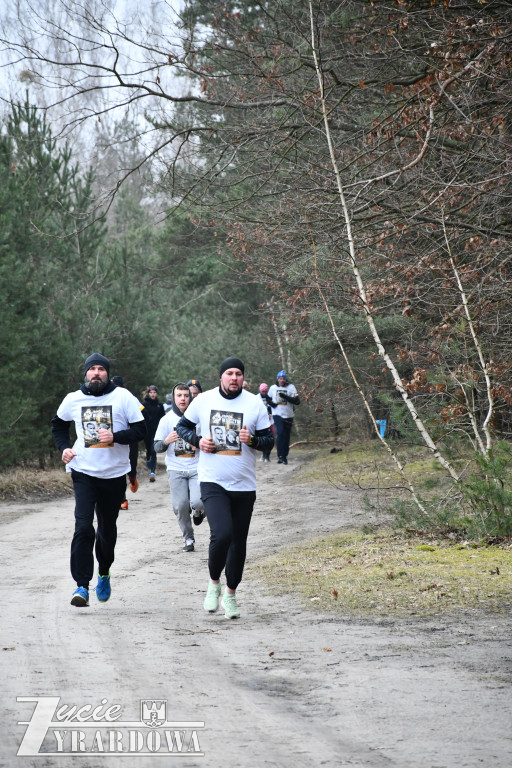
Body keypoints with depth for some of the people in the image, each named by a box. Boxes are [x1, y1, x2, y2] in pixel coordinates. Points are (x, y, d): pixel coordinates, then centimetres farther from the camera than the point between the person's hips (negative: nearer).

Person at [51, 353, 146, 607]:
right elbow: (59, 424, 21)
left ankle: (104, 573, 40)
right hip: (83, 472, 0)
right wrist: (64, 447, 4)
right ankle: (82, 586, -14)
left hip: (115, 474, 0)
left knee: (108, 528, 14)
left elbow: (140, 429, -5)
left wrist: (115, 436, -21)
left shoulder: (123, 397, -5)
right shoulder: (73, 399, 2)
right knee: (83, 527, -15)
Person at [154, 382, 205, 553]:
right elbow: (157, 447, 5)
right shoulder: (167, 419, 3)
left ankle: (197, 511, 20)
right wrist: (166, 441, -16)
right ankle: (188, 538, 15)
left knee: (197, 502, -18)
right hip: (175, 469, 1)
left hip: (197, 468, -1)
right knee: (181, 505, -6)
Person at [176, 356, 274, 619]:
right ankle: (214, 582, 5)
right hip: (212, 481, -2)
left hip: (244, 484, 2)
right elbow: (182, 426, 14)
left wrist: (252, 439, -17)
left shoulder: (255, 404, 0)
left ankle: (230, 593, 26)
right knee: (221, 535, -20)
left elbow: (269, 440, 4)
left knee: (238, 541, 8)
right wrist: (197, 440, -6)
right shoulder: (204, 400, 1)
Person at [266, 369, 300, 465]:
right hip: (277, 414, -1)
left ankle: (285, 456, 20)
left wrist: (285, 396, -20)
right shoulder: (273, 388, 6)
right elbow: (268, 398, 23)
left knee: (286, 437, 6)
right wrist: (271, 403, 0)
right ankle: (280, 456, -18)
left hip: (288, 416, 1)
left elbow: (297, 401, -9)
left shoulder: (291, 387, 0)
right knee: (280, 433, -18)